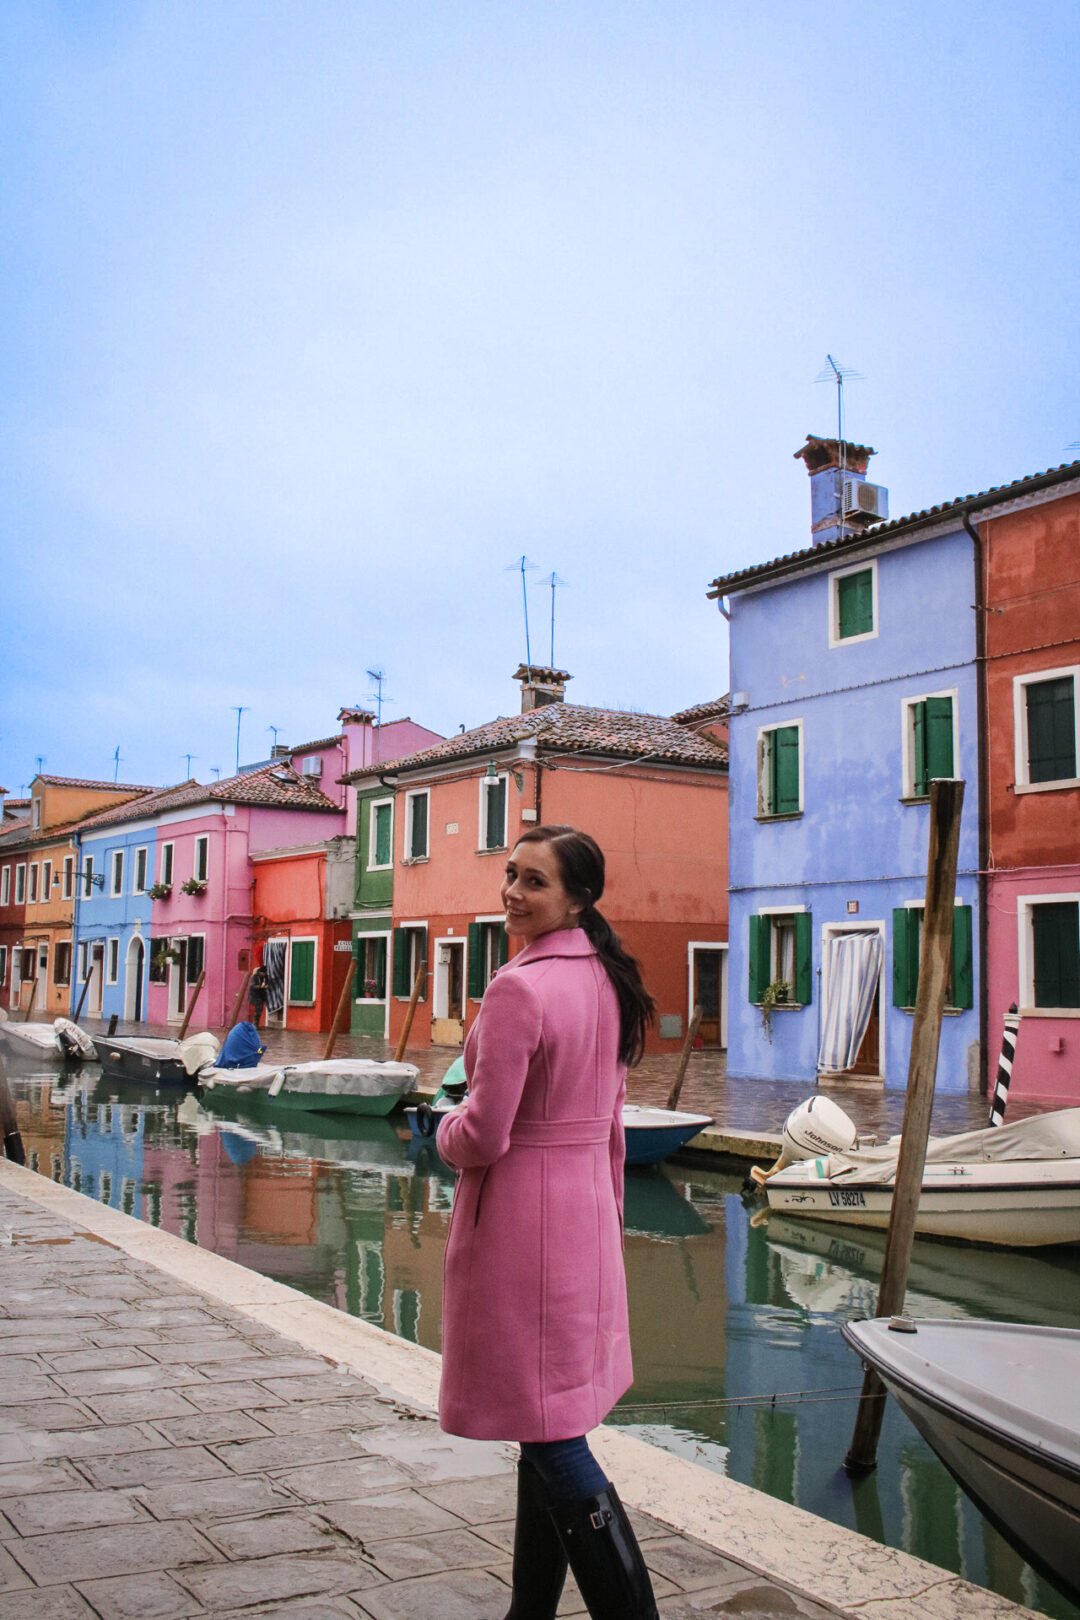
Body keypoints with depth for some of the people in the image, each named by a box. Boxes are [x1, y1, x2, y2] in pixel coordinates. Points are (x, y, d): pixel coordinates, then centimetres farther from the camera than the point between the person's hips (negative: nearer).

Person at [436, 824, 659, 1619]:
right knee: (551, 1427, 17)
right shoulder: (609, 982, 7)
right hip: (589, 1209, 9)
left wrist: (446, 1129, 2)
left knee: (551, 1437, -1)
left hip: (517, 1214, -9)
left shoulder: (519, 988, -20)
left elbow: (483, 1137, -19)